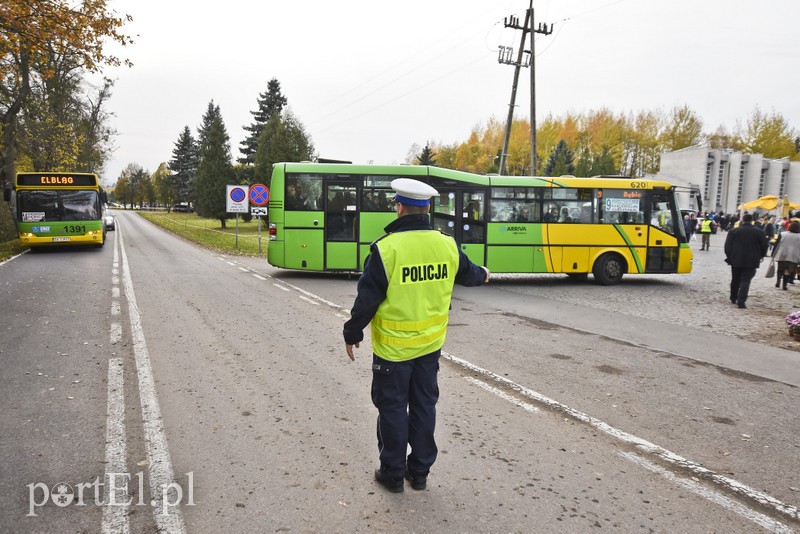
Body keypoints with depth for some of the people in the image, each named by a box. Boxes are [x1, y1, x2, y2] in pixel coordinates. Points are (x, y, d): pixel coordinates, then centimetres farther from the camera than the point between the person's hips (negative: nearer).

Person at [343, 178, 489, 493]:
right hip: (430, 344, 4)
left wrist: (352, 334, 0)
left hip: (392, 347, -4)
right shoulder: (447, 245, -5)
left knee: (392, 408, 11)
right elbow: (467, 274, 15)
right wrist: (483, 275, 39)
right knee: (424, 406, 17)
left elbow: (367, 299, -16)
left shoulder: (386, 248, -20)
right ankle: (420, 471, 29)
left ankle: (393, 474, 23)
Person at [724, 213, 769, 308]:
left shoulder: (733, 231, -2)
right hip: (751, 261, -1)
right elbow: (764, 246, 4)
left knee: (735, 280, 16)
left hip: (736, 260, 2)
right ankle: (741, 301, -12)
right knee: (745, 281, -2)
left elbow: (727, 246, -2)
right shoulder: (759, 232, -2)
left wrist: (729, 256, 8)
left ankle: (733, 298, 28)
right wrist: (762, 255, 20)